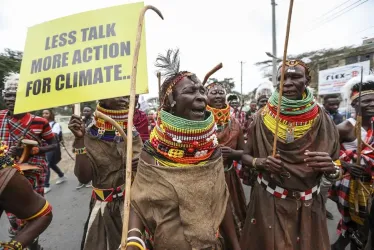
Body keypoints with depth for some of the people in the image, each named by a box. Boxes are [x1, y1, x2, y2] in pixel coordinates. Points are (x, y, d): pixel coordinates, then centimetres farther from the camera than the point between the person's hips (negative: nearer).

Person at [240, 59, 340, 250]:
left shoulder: (322, 120, -7)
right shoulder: (263, 119, -8)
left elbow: (337, 170, -1)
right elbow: (245, 156, 0)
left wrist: (330, 167, -23)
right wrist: (260, 162, -20)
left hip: (307, 205, 1)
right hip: (267, 201, 0)